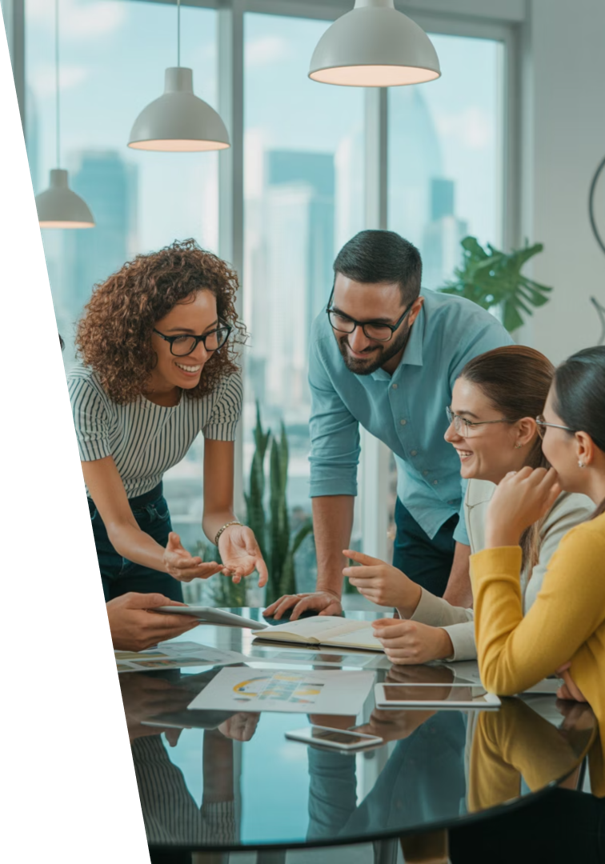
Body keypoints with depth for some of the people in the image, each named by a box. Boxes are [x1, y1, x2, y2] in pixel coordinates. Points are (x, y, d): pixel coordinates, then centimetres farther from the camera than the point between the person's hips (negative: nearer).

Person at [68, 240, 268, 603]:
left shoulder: (222, 384, -20)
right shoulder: (88, 391, -33)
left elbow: (217, 508, -18)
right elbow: (119, 527, -32)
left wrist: (229, 531, -43)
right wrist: (166, 561, -55)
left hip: (149, 521, 4)